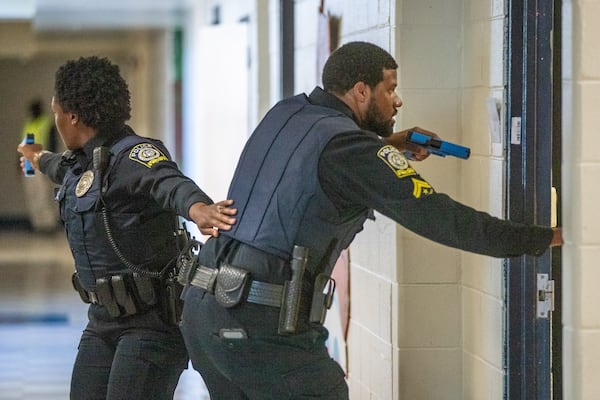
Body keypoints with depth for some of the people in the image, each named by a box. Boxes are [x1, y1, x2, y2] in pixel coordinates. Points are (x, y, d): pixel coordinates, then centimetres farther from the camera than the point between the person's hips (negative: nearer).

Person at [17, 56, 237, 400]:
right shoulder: (83, 161, 11)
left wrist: (197, 208, -63)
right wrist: (40, 159, 62)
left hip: (154, 317, -9)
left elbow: (170, 183, -40)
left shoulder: (133, 155, -17)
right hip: (104, 319, 9)